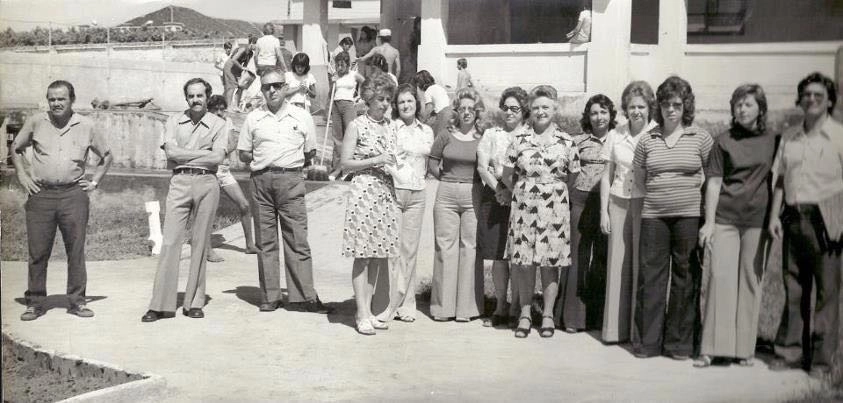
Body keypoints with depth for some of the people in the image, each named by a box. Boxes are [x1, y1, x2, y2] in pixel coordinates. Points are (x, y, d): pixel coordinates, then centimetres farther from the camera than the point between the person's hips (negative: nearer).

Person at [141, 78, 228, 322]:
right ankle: (161, 304, -4)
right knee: (170, 241, -5)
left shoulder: (218, 124, 9)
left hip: (206, 184, 0)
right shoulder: (174, 121, 13)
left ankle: (194, 303, 9)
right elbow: (171, 152, -3)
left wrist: (185, 155, -5)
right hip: (179, 182, 0)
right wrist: (203, 153, -3)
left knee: (200, 243, 2)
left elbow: (218, 157, -5)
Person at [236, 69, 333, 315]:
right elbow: (244, 153, 13)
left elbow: (310, 152, 11)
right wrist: (263, 164, 4)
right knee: (265, 241, 4)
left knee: (297, 239, -4)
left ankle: (304, 296, -1)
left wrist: (288, 164, 6)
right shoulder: (253, 118, 10)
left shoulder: (302, 117, 7)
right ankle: (269, 297, 11)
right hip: (261, 181, 2)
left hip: (291, 180, -2)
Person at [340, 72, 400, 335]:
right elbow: (346, 163, -6)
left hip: (386, 193, 6)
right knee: (362, 255, -4)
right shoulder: (357, 126, -3)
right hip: (363, 191, -6)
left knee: (377, 254, 7)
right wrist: (374, 161, -15)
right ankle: (362, 315, 0)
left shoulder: (389, 128, 13)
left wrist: (392, 167, 3)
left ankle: (368, 310, 15)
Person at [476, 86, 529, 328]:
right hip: (495, 198, 2)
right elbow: (482, 167, 4)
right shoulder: (491, 134, 12)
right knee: (498, 255, 3)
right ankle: (500, 308, 15)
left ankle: (515, 308, 9)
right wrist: (498, 188, -10)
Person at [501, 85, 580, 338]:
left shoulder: (567, 142, 3)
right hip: (524, 208, 1)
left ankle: (548, 315, 13)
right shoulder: (520, 141, 4)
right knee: (524, 262, 1)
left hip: (555, 209, 0)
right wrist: (522, 192, 9)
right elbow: (507, 176, 10)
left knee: (551, 262, 3)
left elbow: (574, 176, 9)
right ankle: (525, 314, 12)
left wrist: (556, 192, 7)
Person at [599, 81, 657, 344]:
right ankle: (616, 328, 14)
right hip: (618, 203, 3)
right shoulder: (616, 136, 8)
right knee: (618, 264, 5)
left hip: (646, 204, -3)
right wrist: (604, 211, 8)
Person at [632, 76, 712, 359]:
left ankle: (679, 342, 13)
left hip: (689, 215, -1)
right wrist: (660, 192, 8)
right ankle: (649, 340, 11)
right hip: (653, 215, 2)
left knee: (685, 277, 3)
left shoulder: (700, 137, 3)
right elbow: (639, 176, 18)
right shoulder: (647, 140, 8)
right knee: (650, 274, 2)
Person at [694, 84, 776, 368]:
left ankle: (744, 348, 11)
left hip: (756, 219, 1)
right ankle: (711, 347, -2)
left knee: (750, 280, 3)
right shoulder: (723, 142, 5)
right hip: (725, 217, -1)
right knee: (720, 276, -5)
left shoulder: (772, 142, 8)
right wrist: (709, 222, -4)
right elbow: (714, 183, 2)